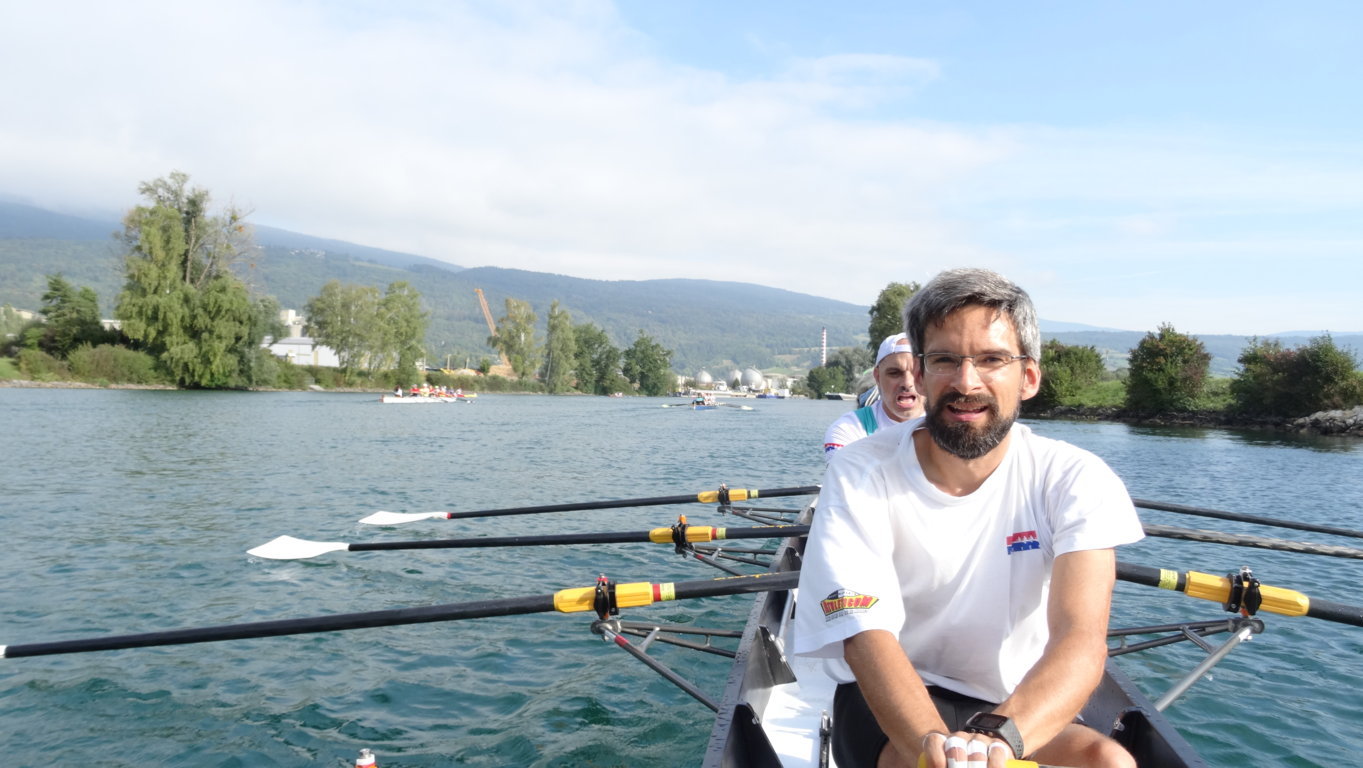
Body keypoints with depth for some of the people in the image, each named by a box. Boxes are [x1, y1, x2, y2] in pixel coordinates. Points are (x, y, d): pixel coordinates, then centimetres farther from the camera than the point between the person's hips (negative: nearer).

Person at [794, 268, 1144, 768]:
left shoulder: (1073, 479, -11)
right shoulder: (860, 476, -15)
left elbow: (1082, 638, -25)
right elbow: (867, 635, -24)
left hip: (1022, 711, 2)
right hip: (890, 703, -1)